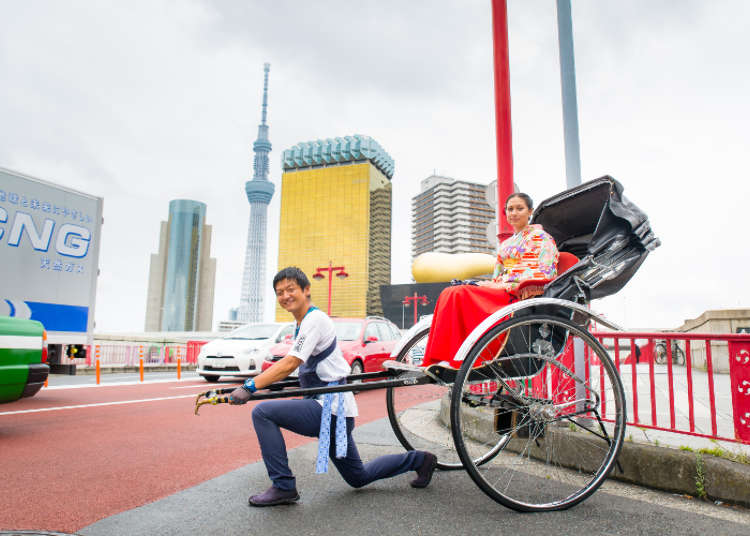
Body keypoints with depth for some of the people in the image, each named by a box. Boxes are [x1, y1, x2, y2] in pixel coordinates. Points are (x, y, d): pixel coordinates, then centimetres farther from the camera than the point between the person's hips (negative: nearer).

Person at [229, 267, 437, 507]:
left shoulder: (315, 319, -14)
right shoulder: (303, 323, 15)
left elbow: (290, 364, -24)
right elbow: (287, 363, 23)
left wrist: (250, 387, -26)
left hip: (331, 409, -10)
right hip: (330, 410, 10)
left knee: (263, 413, -16)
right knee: (358, 477, 20)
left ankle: (283, 487, -8)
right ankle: (418, 460, 30)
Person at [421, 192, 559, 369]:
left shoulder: (540, 236, 5)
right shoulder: (506, 244, 26)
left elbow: (546, 273, -8)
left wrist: (509, 285, -14)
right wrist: (480, 284, -1)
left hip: (523, 294, -7)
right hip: (501, 292, 7)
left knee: (461, 294, -28)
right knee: (450, 293, -18)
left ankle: (456, 361, -29)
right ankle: (433, 360, -27)